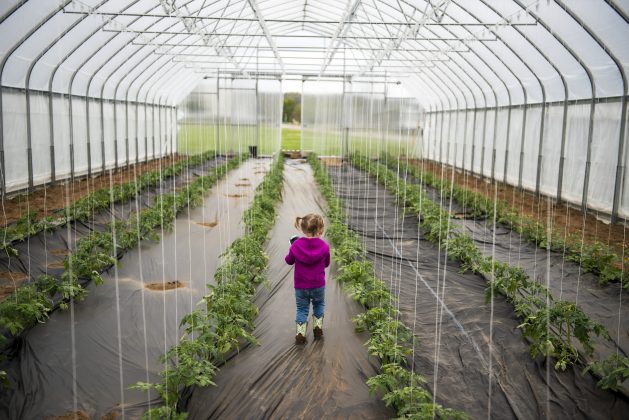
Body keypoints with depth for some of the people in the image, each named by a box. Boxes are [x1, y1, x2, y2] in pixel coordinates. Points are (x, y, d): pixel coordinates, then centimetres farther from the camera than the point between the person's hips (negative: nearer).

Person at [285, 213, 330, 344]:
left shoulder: (296, 245, -12)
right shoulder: (324, 246, -11)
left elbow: (289, 261, 2)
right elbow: (326, 264, 4)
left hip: (300, 286, 0)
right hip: (318, 285, 0)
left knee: (302, 309, 14)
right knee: (319, 304, 26)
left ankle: (300, 334, 9)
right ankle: (318, 328, 28)